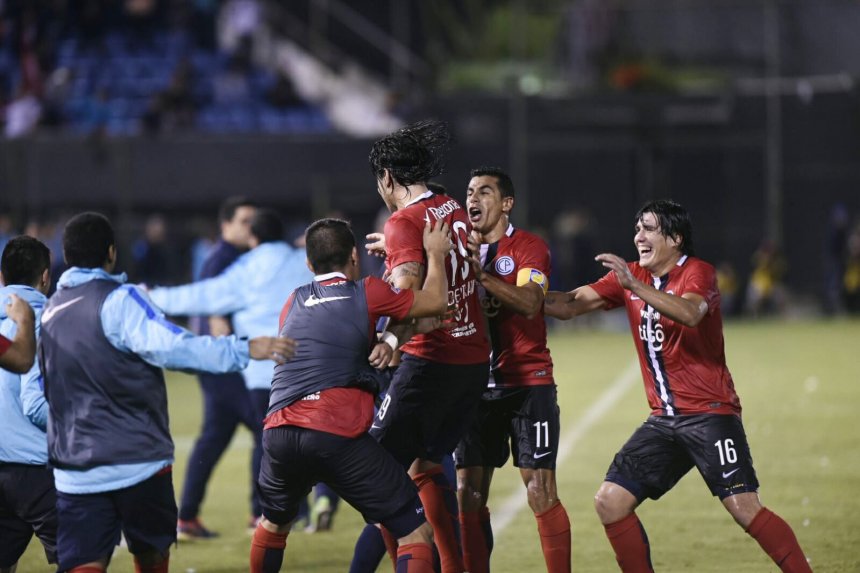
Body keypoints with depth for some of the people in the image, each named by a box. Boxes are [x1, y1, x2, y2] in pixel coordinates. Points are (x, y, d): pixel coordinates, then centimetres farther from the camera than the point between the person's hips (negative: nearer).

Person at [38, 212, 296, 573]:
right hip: (137, 460, -5)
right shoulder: (119, 300, -11)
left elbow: (42, 393, 20)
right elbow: (173, 347, -25)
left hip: (74, 472, 5)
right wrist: (246, 350, -23)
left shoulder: (50, 311, 12)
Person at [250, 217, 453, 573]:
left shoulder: (294, 302, 21)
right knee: (417, 532, 0)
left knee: (274, 522, 33)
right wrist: (436, 253, 30)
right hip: (338, 436, -5)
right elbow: (435, 301, 14)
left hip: (279, 433, 5)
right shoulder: (366, 293, 5)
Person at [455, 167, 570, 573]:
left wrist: (481, 274, -32)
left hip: (528, 384, -5)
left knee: (541, 493, -8)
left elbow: (529, 303, -22)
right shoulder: (461, 248, 11)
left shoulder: (529, 247, -4)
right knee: (468, 493, 1)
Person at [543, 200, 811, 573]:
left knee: (744, 507, -17)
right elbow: (570, 305, 7)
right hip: (664, 418, 7)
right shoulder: (630, 277, 11)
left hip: (710, 413, -7)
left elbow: (690, 313, -31)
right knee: (609, 502, -1)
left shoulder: (697, 273, -9)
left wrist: (634, 286, -38)